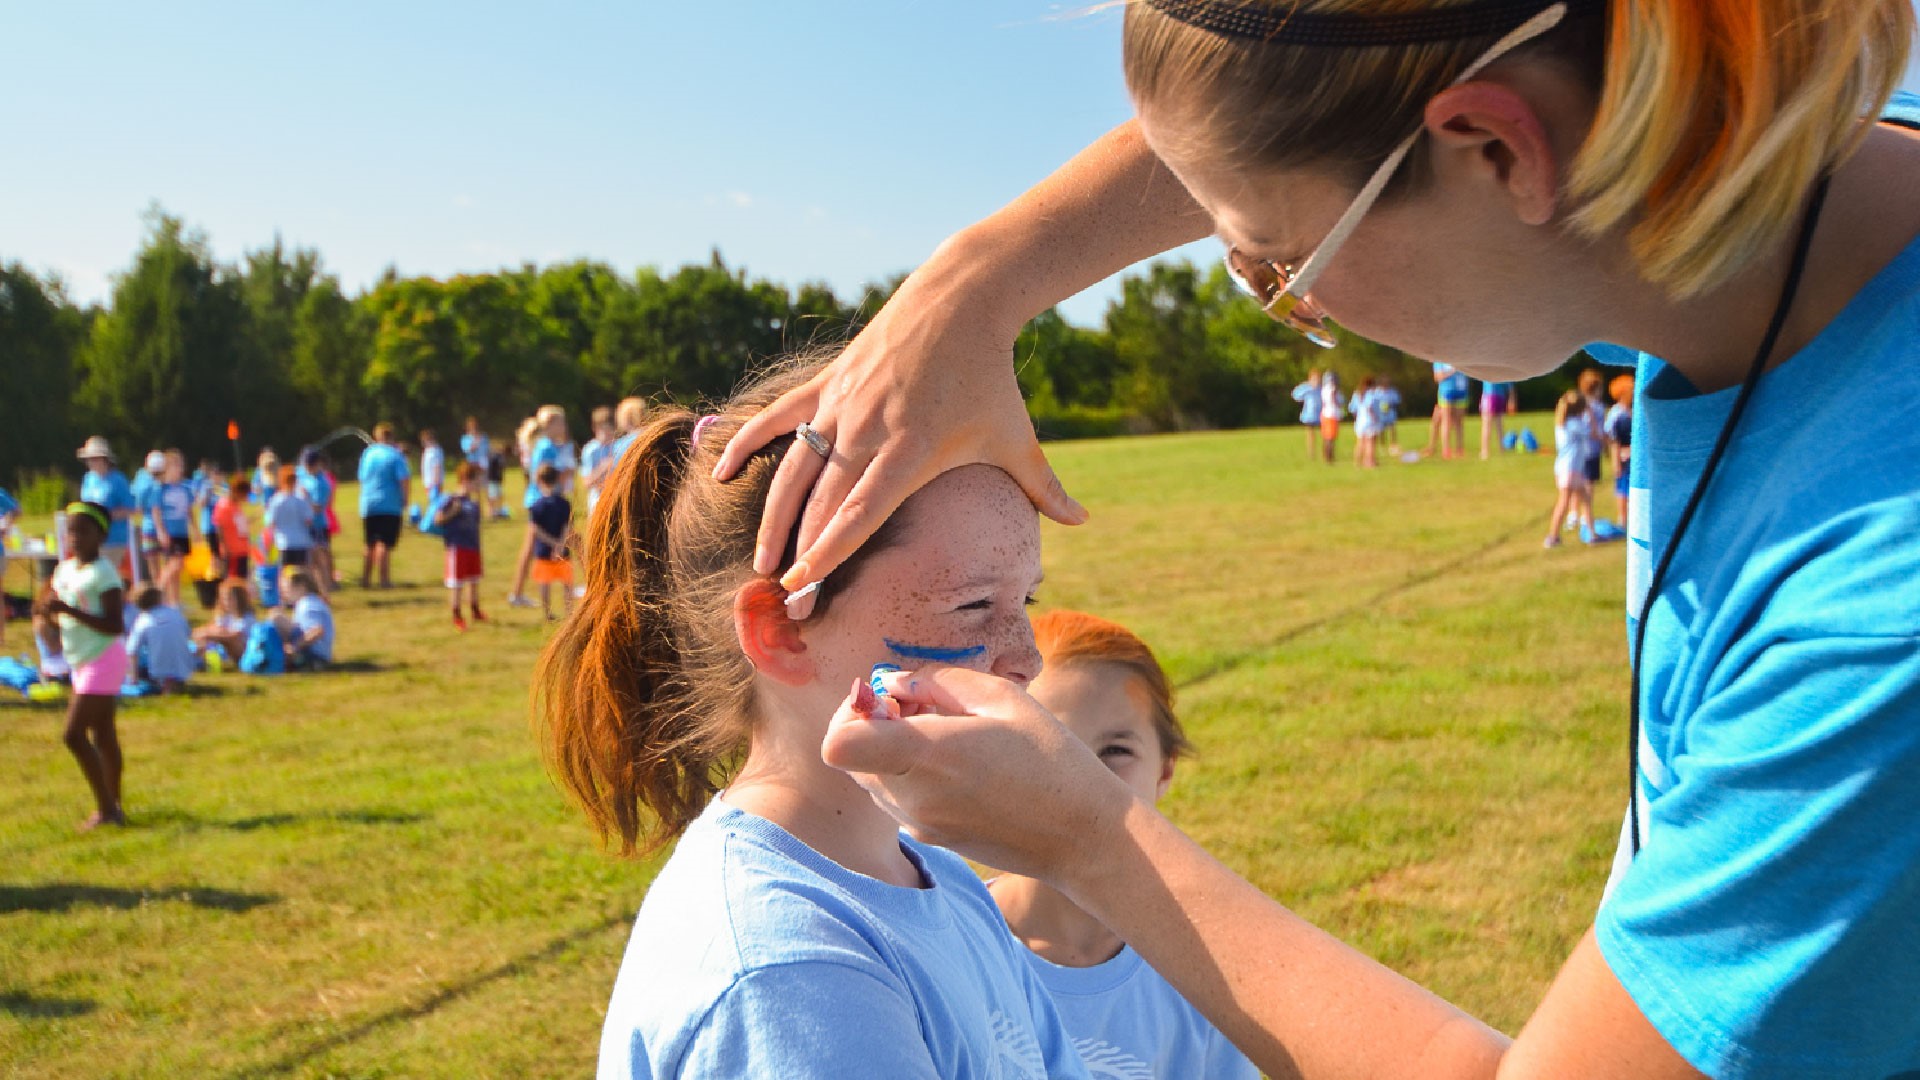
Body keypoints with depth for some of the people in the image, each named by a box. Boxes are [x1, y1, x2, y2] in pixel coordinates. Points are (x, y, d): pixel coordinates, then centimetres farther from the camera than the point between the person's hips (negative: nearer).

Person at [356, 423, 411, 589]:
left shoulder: (367, 453, 9)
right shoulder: (395, 455, -7)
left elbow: (362, 477, 18)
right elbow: (405, 479, -15)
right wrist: (404, 499, -5)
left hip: (368, 506, 5)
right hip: (390, 505, -5)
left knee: (370, 545, 14)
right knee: (385, 544, -5)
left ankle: (365, 579, 16)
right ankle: (384, 579, -7)